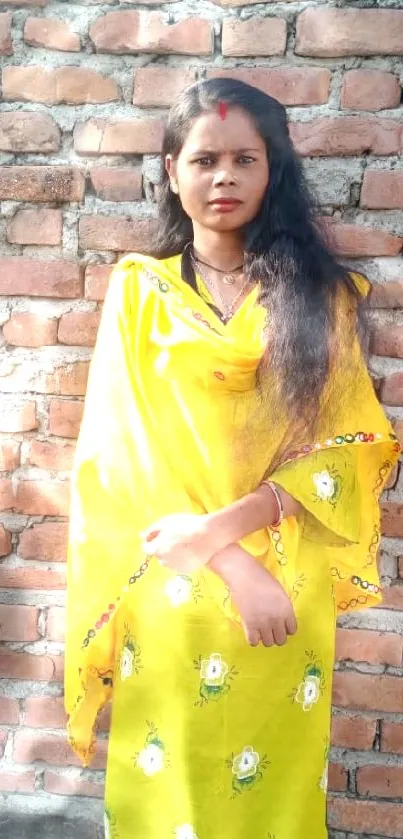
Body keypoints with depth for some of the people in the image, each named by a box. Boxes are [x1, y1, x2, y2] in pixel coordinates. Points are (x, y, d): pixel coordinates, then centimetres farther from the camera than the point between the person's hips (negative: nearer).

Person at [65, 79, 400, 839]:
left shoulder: (317, 293, 3)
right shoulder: (138, 290, 1)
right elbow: (127, 450, -5)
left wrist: (222, 524, -17)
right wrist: (232, 567, -15)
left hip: (286, 596, 1)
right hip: (169, 599, 0)